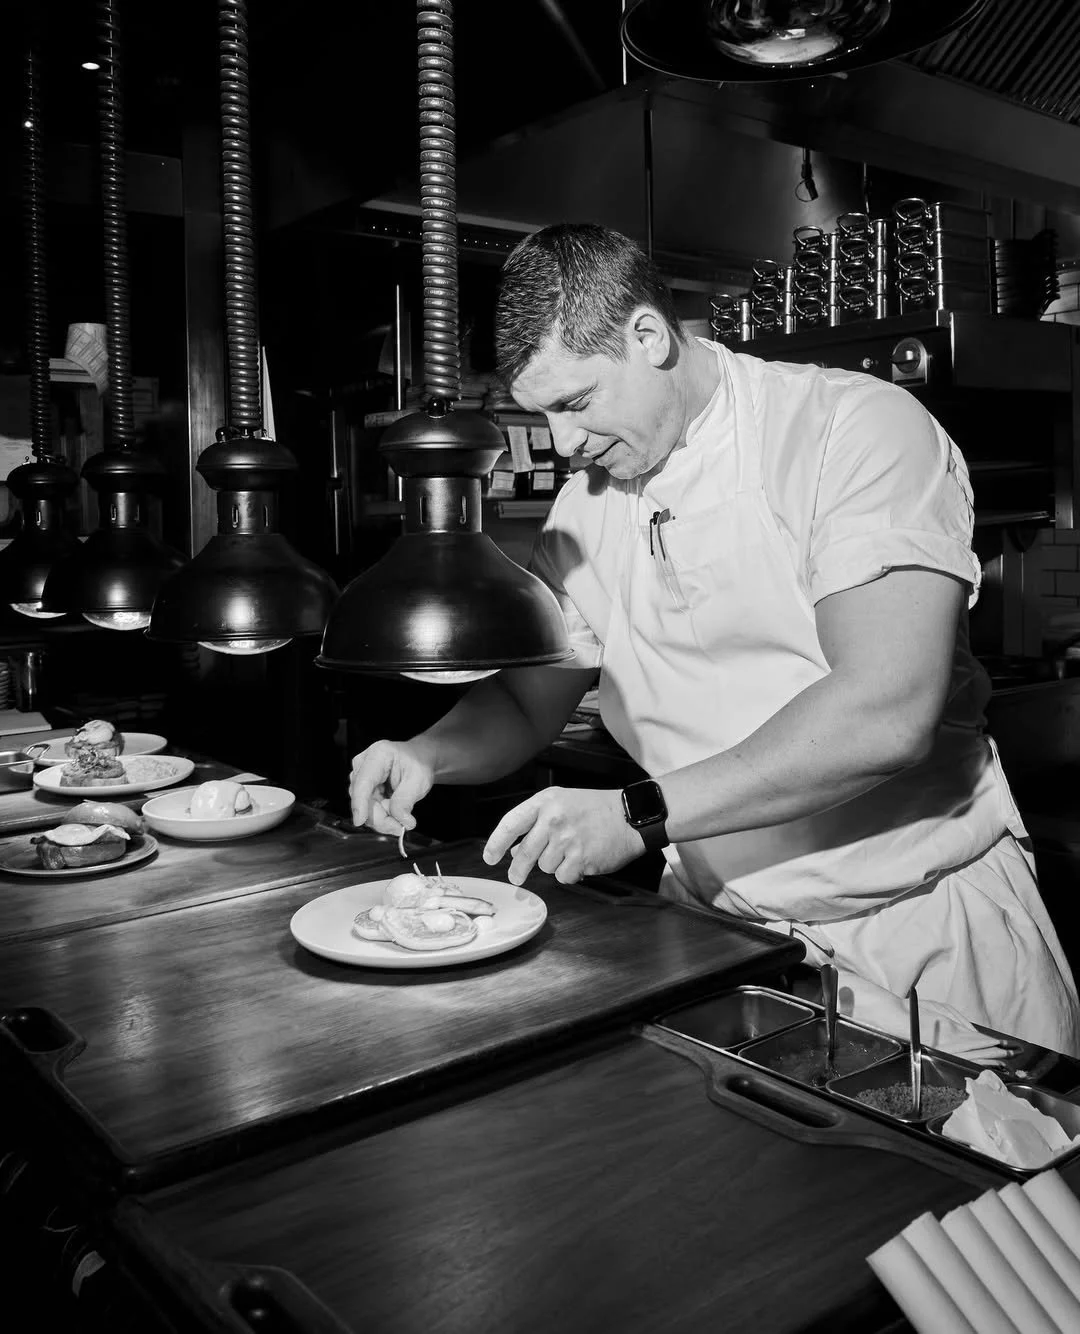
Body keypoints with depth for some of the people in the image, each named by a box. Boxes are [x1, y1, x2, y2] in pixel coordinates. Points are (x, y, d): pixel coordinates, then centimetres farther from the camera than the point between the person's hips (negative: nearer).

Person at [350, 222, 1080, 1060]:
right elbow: (527, 701, 13)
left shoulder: (860, 427, -13)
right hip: (715, 927, 4)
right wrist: (430, 753, -8)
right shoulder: (586, 505, 6)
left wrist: (640, 814, -27)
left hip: (921, 921, -3)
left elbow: (888, 715, -24)